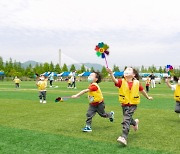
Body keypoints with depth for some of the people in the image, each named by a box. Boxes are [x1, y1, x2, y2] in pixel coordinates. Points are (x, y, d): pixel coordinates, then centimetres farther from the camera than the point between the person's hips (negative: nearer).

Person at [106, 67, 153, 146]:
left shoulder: (137, 83, -5)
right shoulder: (122, 81, -8)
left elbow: (142, 90, 13)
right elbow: (115, 81, -30)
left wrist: (148, 97, 27)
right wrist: (111, 73, -49)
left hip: (133, 104, -2)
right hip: (124, 104, 3)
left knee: (126, 119, -16)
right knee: (128, 119, 21)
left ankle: (124, 137, -16)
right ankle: (135, 122, 55)